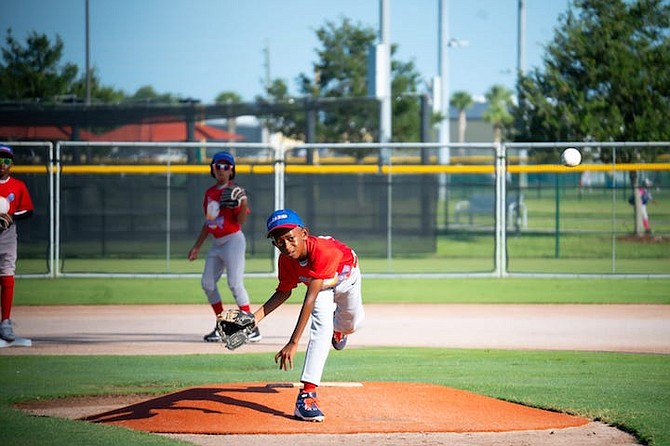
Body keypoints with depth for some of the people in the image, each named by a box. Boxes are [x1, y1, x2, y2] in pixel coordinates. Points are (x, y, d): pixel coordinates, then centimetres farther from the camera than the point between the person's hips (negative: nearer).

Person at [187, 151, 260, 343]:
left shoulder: (234, 191, -8)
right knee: (207, 284, 7)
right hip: (217, 243, 8)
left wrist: (244, 203, -31)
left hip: (233, 240, -8)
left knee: (235, 283, -16)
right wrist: (197, 246, 22)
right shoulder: (210, 192, 13)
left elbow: (240, 220, -13)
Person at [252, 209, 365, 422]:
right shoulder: (286, 260, -33)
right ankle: (307, 394, -27)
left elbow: (310, 299, -52)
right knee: (321, 327, -22)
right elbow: (284, 292, -15)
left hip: (347, 277, -1)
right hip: (320, 283, 1)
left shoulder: (323, 250, -50)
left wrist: (293, 343, -56)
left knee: (352, 324, 22)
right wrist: (256, 316, -31)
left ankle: (338, 330, 62)